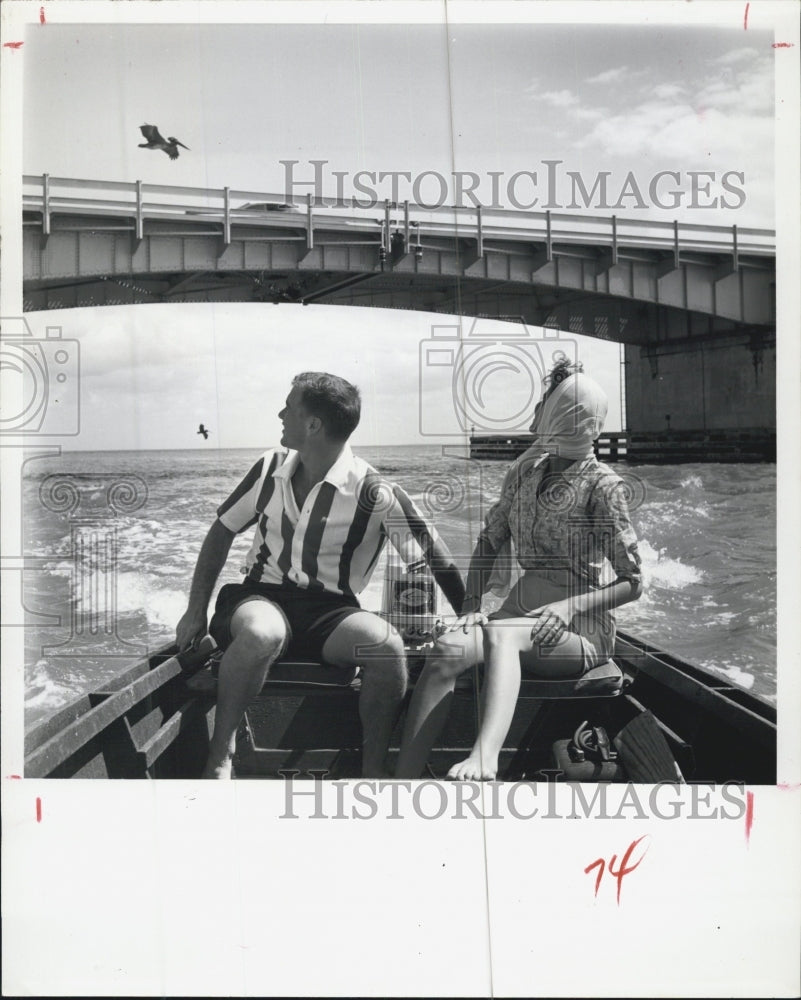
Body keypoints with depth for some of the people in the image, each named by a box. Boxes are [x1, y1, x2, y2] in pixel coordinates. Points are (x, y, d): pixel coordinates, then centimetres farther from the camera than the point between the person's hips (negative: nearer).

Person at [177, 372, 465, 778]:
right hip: (261, 597, 1)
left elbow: (436, 558, -4)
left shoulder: (373, 492, -8)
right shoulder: (272, 467, 4)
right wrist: (196, 610, 7)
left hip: (330, 611, -1)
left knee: (387, 644, -32)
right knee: (261, 633, -36)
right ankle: (219, 758, -21)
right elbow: (222, 531, 13)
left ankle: (373, 771, -17)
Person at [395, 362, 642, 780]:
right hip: (521, 611, 5)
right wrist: (471, 605, 3)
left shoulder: (600, 484, -6)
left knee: (500, 634, -37)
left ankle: (482, 762, -59)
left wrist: (571, 607, -20)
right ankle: (403, 780, -35)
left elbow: (632, 583, -5)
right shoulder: (523, 473, 11)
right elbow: (489, 543, 19)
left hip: (582, 627, -4)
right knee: (448, 648, -27)